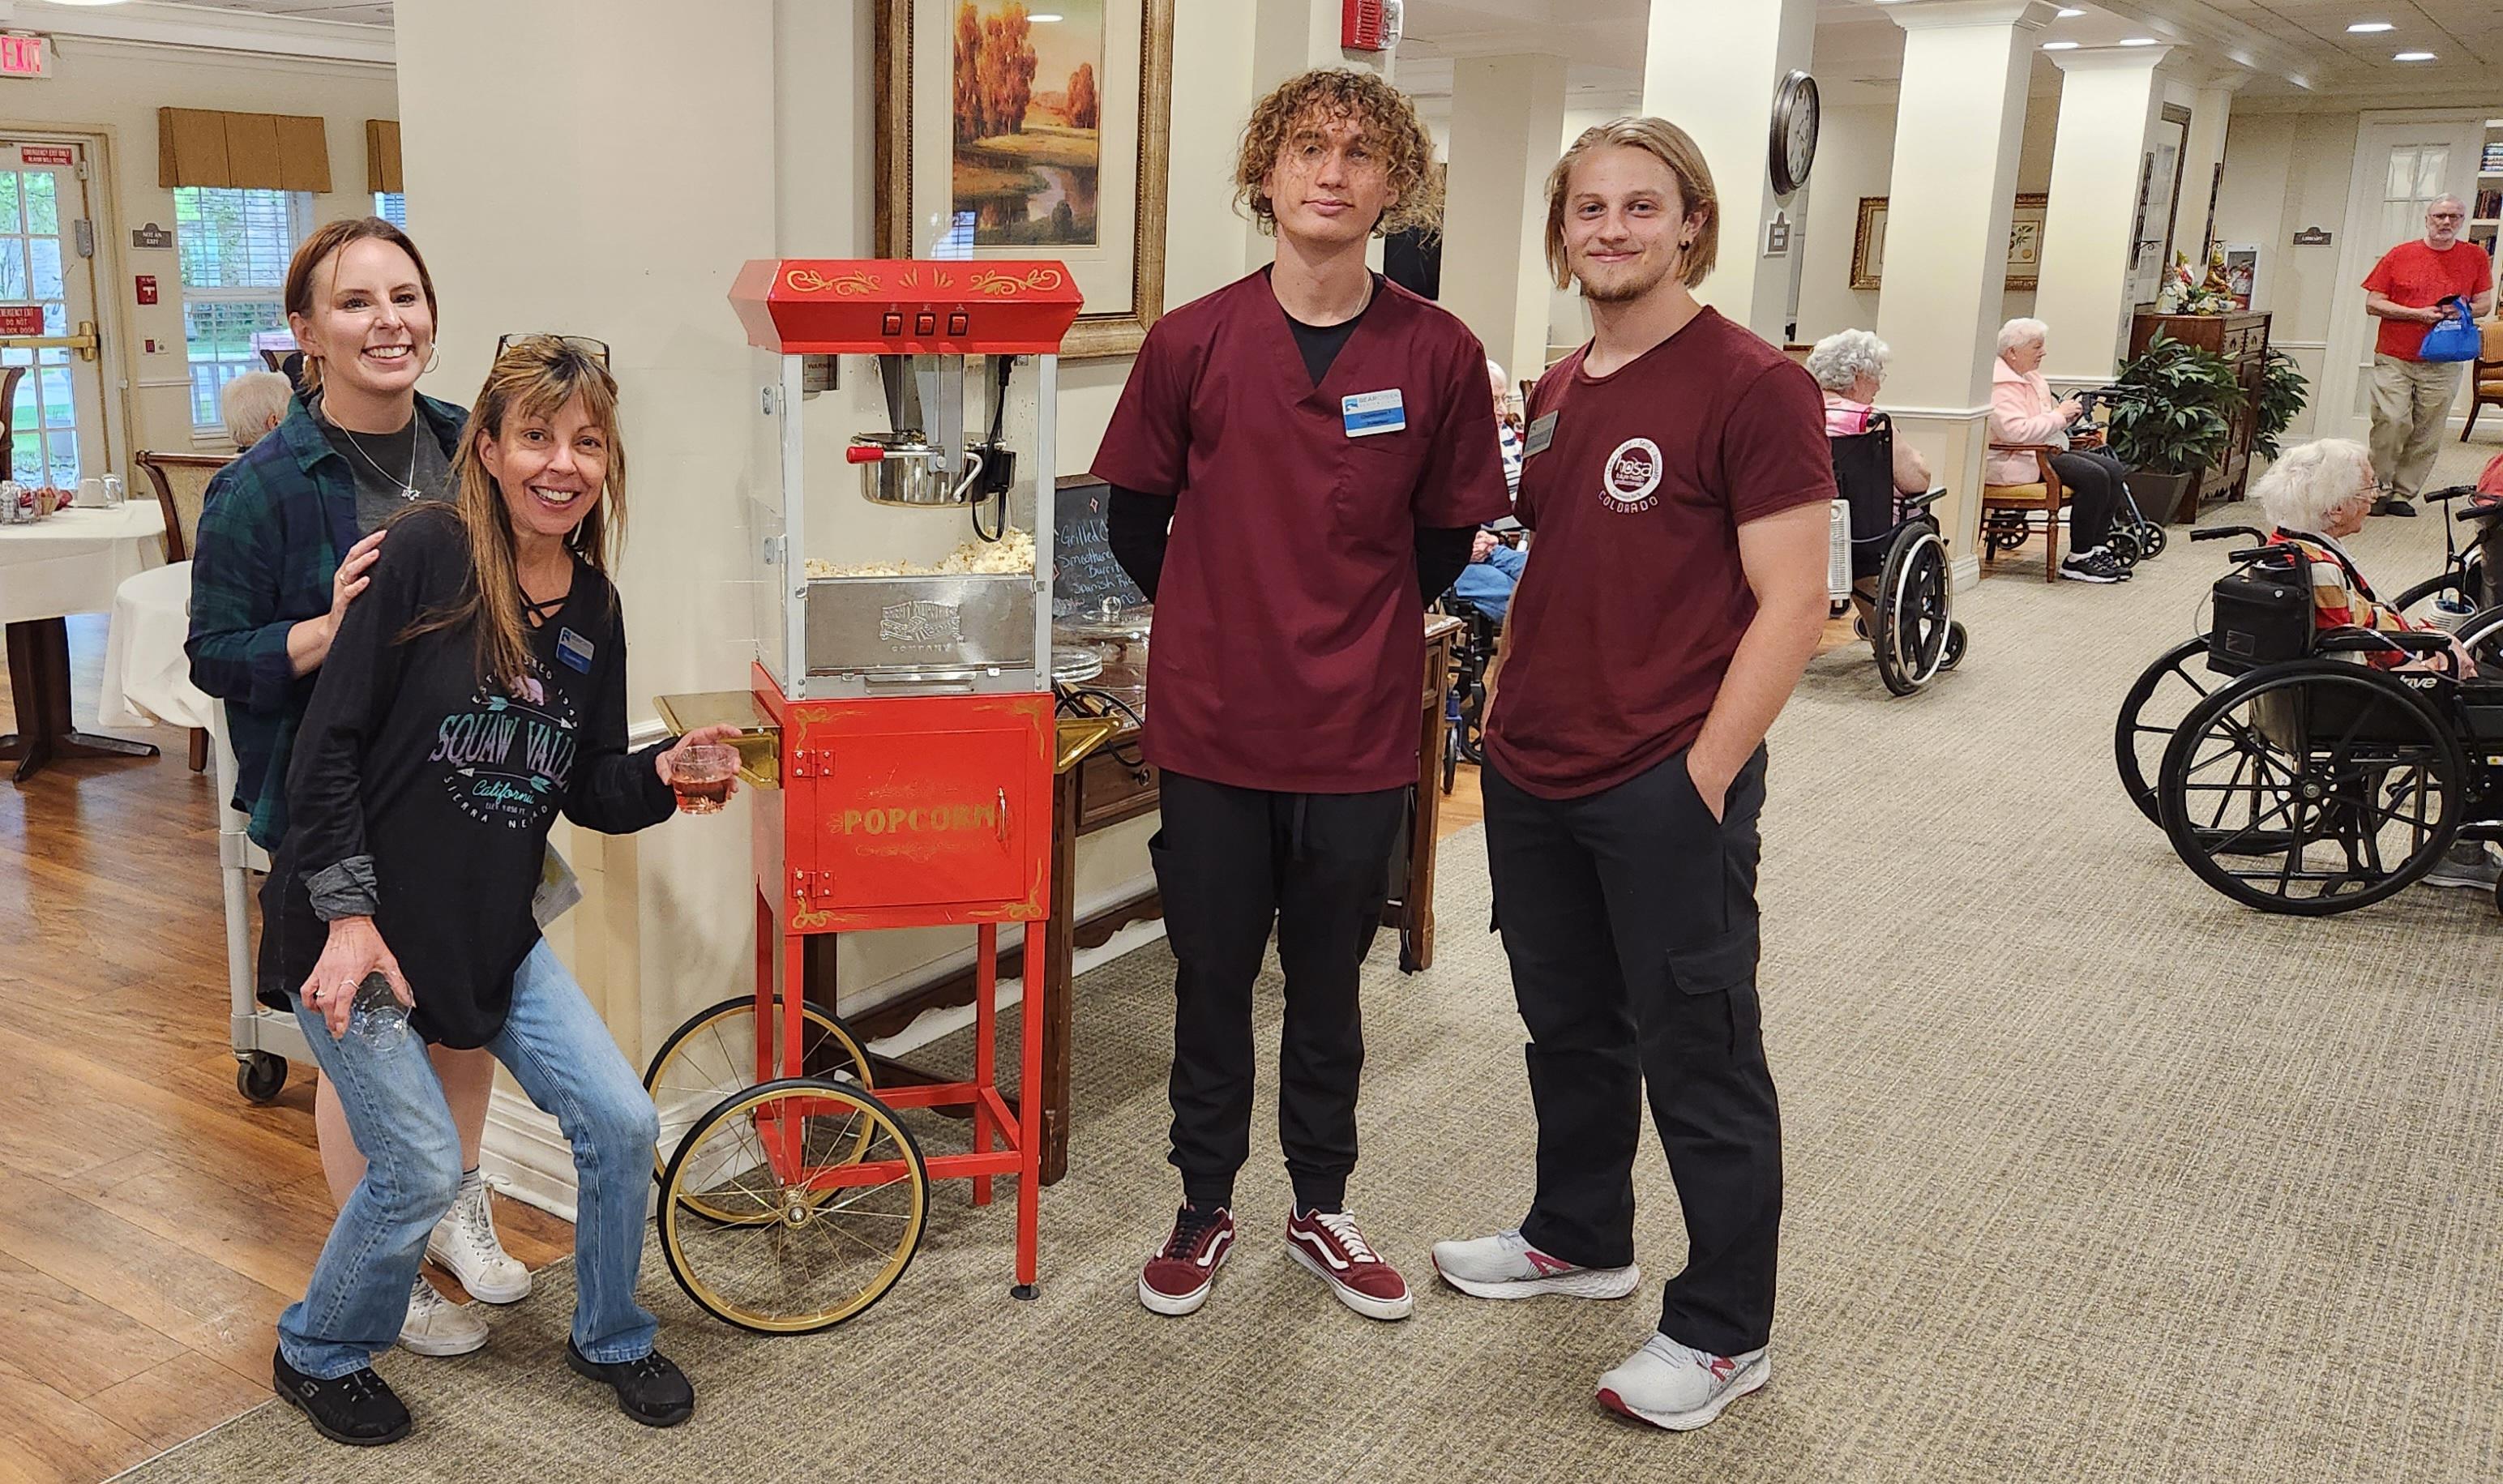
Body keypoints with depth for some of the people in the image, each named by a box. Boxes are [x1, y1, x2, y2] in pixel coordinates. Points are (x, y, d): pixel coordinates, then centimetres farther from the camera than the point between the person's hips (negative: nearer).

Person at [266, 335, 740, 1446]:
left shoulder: (594, 608, 2)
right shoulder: (426, 554, -16)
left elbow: (591, 791, 7)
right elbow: (330, 745, -16)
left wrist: (664, 773, -14)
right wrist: (348, 914, -17)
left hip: (491, 934, 6)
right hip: (357, 928, -6)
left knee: (622, 1125, 2)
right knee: (424, 1169, -3)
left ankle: (610, 1337, 27)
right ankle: (317, 1354, 28)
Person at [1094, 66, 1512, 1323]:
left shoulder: (1439, 354, -4)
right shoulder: (1192, 342, -5)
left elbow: (1447, 535, 7)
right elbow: (1136, 517, 7)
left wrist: (1359, 637, 8)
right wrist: (1222, 627, 7)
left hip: (1359, 735, 0)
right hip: (1214, 727, 0)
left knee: (1328, 986, 16)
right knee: (1211, 983, 13)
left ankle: (1321, 1208, 35)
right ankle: (1205, 1210, 32)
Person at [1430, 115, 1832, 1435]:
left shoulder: (1751, 386, -11)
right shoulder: (1558, 392, 11)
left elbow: (1793, 605, -15)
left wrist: (1703, 777, -17)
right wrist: (1505, 718, 15)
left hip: (1668, 788, -7)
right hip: (1535, 777, 7)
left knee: (1697, 1062, 5)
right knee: (1569, 1027, 21)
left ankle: (1724, 1330, 21)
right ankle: (1579, 1238, 41)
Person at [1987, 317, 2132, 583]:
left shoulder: (2032, 377, 19)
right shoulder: (2000, 385, -15)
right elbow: (2016, 431, -28)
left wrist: (2067, 413, 6)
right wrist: (2059, 415, -17)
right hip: (2016, 462, -11)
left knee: (2115, 470, -3)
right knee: (2094, 477, -24)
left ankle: (2097, 548, -2)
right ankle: (2078, 559, -16)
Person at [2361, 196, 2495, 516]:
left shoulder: (2477, 258, 8)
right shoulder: (2399, 255, 2)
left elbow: (2485, 305, 14)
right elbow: (2373, 304, 0)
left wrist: (2462, 310, -9)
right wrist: (2418, 313, -12)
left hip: (2443, 365, 2)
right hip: (2394, 360, -2)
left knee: (2427, 435, 2)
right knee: (2393, 422, -15)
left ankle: (2403, 494, 11)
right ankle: (2379, 489, -1)